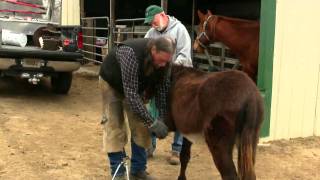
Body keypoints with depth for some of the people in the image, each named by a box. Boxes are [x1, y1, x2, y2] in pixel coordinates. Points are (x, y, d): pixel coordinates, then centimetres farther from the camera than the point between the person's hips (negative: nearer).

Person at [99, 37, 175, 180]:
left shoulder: (163, 60, -25)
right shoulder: (131, 54, -44)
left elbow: (162, 87, -12)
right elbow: (131, 94, -43)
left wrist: (162, 117, -21)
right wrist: (152, 123, -43)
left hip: (137, 85, 5)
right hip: (112, 83, -5)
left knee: (141, 125, 1)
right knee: (115, 126, -5)